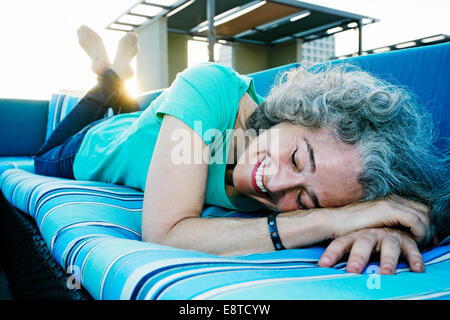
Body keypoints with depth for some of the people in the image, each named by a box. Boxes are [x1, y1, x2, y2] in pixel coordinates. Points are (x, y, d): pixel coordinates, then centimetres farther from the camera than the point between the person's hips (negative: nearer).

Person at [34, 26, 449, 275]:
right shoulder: (212, 88, -47)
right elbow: (163, 232, -53)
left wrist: (380, 227, -56)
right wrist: (327, 222, -55)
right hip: (91, 148, -2)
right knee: (45, 159, 34)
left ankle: (118, 77, 46)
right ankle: (108, 75, 39)